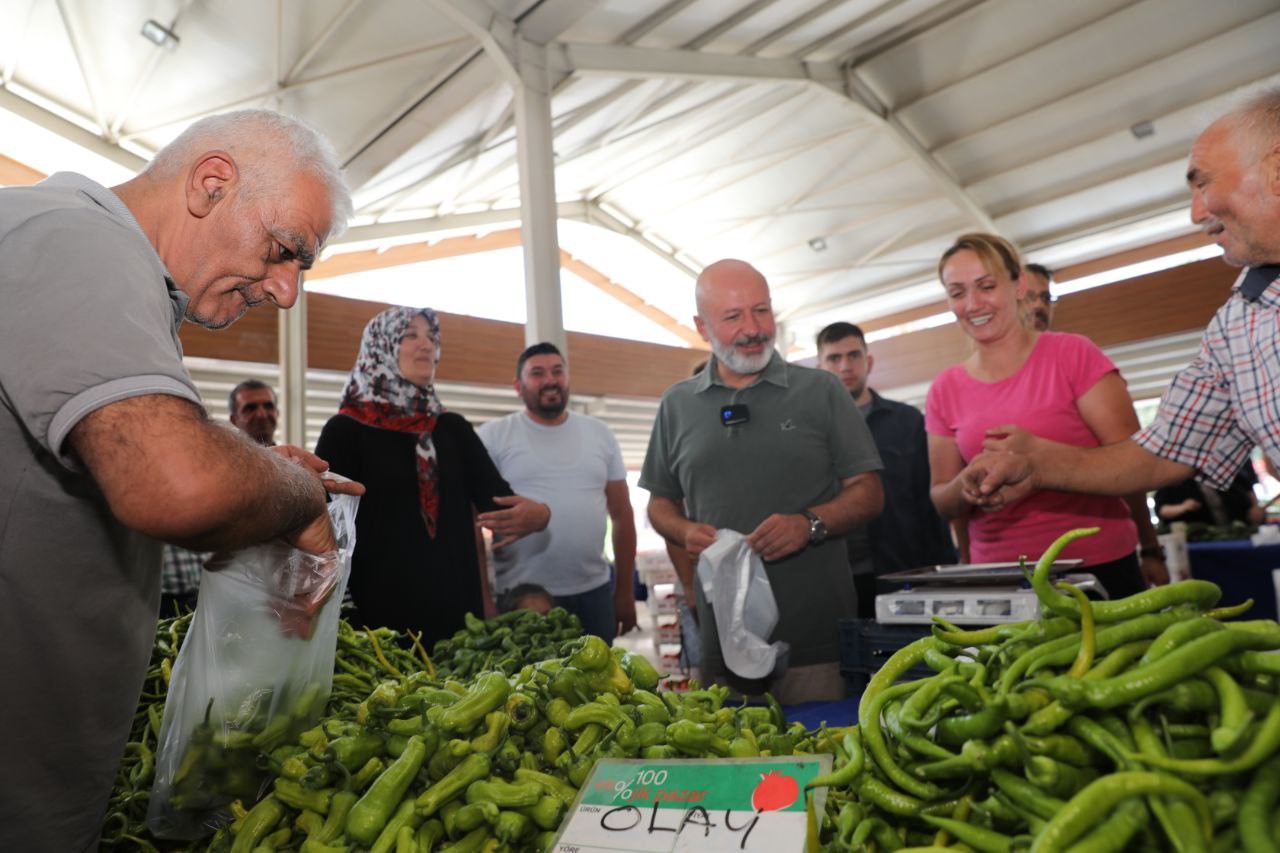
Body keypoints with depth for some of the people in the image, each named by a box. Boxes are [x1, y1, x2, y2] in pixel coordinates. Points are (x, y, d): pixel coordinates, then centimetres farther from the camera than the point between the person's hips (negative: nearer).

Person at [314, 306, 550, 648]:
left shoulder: (453, 428, 9)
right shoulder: (345, 431, -3)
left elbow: (496, 494, -2)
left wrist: (536, 513, -24)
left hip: (457, 607, 4)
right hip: (379, 613, -4)